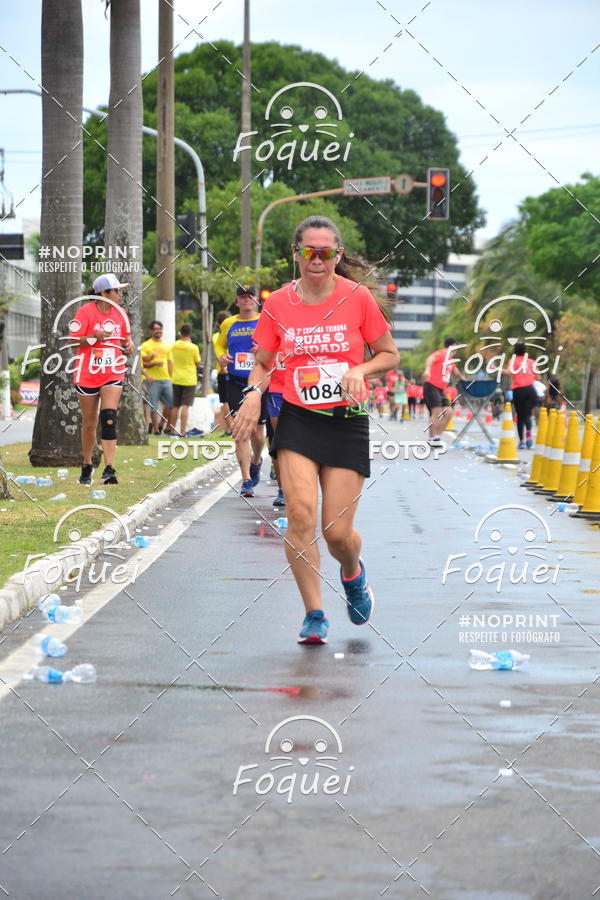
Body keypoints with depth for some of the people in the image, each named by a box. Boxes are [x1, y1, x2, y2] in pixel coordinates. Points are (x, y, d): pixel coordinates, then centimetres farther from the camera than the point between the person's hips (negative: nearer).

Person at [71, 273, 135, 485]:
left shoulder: (120, 313, 5)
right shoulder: (86, 311, -9)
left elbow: (125, 337, 19)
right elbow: (74, 339, -9)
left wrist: (128, 344, -5)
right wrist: (95, 337, -25)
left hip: (113, 374, 2)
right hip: (87, 375, -2)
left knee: (109, 418, -14)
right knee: (89, 423, 6)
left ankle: (109, 470, -19)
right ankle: (87, 466, 26)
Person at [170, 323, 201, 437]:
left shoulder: (174, 346, 1)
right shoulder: (193, 347, -12)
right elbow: (198, 363, 0)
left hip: (176, 380, 4)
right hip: (189, 380, -4)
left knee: (176, 406, 15)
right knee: (185, 406, -6)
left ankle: (173, 430, 21)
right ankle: (182, 431, -12)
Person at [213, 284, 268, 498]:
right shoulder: (228, 324, 9)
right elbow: (219, 344, 23)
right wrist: (221, 356, 1)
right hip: (236, 384, 1)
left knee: (257, 431, 8)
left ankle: (256, 462, 41)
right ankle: (246, 480, -5)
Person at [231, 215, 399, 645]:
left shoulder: (357, 297, -3)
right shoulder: (278, 303, 1)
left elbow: (390, 354, 7)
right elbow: (263, 363, 13)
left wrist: (360, 370, -12)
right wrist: (254, 392, -8)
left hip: (347, 420, -1)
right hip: (297, 419, 1)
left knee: (337, 531, -3)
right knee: (301, 514, -17)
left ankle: (353, 573, 35)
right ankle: (314, 615, -5)